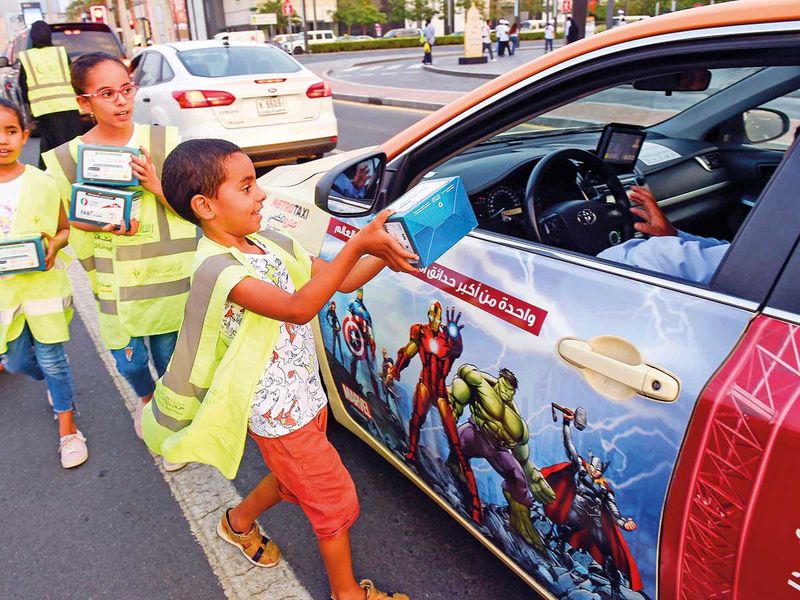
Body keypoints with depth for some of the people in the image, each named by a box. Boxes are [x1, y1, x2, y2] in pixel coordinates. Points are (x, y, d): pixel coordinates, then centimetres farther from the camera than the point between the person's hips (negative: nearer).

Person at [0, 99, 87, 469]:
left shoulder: (42, 184, -8)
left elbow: (66, 229, 4)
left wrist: (54, 245, -18)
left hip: (43, 283, -2)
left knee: (51, 358, 4)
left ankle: (68, 429, 21)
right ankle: (57, 386, 47)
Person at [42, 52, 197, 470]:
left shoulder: (163, 141, -7)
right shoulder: (67, 159, -4)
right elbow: (72, 220, 6)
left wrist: (158, 187, -21)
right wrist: (101, 224, -15)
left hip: (169, 274, -1)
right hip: (117, 283, 1)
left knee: (169, 354, 13)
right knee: (129, 360, 11)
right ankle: (146, 399, 48)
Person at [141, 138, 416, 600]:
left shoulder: (272, 245, 1)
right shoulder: (216, 268, -25)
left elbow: (343, 281, 1)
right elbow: (299, 307, -39)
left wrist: (383, 255, -17)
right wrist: (357, 245, -43)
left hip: (307, 395, 8)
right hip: (276, 413, -8)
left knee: (295, 479, 29)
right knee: (336, 501, 7)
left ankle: (239, 523, 56)